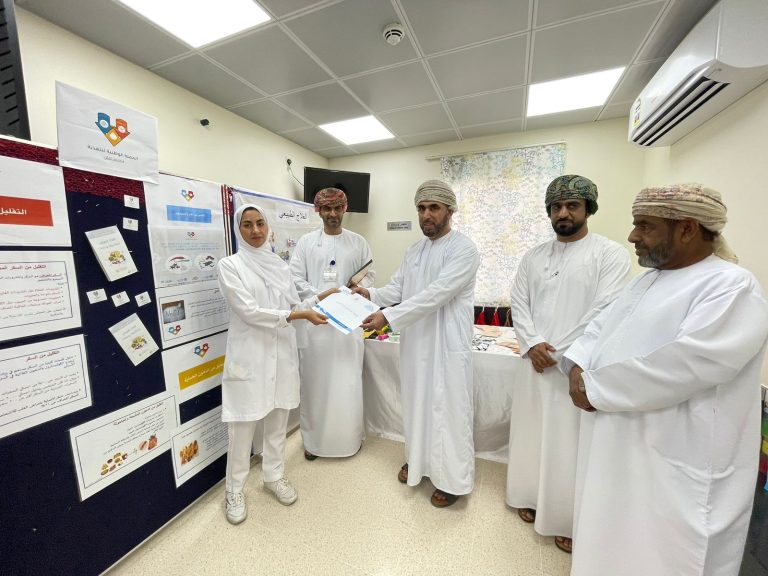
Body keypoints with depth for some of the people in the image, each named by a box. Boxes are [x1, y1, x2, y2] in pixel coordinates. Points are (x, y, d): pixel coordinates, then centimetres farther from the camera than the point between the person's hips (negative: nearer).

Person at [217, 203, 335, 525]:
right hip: (249, 356, -4)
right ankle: (235, 491, 32)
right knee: (243, 426, 8)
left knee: (278, 421, 17)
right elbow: (249, 311, -16)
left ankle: (274, 476, 39)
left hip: (281, 354, 5)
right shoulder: (230, 265, -6)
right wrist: (297, 315, -20)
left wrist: (320, 298, -4)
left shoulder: (279, 265, 9)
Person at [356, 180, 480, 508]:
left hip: (447, 346, -6)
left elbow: (435, 295, -24)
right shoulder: (414, 251, 11)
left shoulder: (463, 249, -13)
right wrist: (372, 295, -13)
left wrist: (388, 317, -28)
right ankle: (418, 460, 42)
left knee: (448, 411, 8)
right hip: (415, 343, 7)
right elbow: (396, 288, 7)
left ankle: (453, 478, 30)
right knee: (416, 404, 19)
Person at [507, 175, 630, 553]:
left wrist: (557, 352, -13)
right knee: (530, 433, 16)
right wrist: (532, 344, -10)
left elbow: (604, 312, -13)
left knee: (569, 444, 7)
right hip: (534, 362, 4)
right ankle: (532, 497, 38)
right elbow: (518, 303, 4)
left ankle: (570, 520, 30)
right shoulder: (533, 256, 8)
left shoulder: (611, 254, -5)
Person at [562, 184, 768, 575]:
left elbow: (685, 364, -28)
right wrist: (578, 366, -7)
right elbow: (602, 327, 11)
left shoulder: (734, 288, -15)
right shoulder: (648, 280, 11)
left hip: (675, 467, -7)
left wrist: (596, 389, -21)